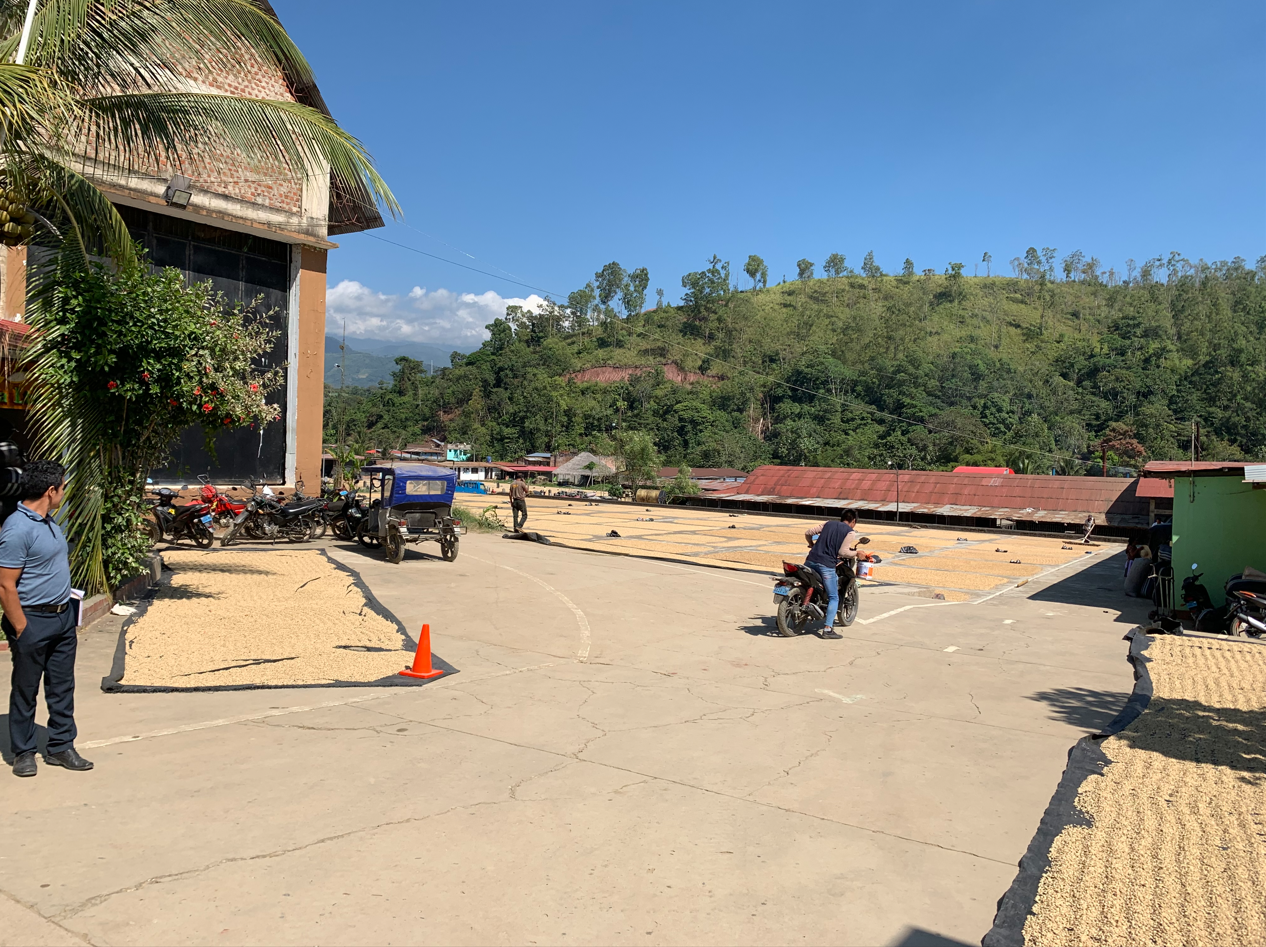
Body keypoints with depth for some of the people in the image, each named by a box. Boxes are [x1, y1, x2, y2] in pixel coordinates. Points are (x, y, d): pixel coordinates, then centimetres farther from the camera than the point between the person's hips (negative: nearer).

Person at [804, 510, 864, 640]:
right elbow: (842, 551, -7)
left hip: (811, 559, 5)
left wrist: (812, 545, 36)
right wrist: (856, 553, 9)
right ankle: (827, 629, -8)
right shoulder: (849, 531, 4)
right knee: (834, 598, 2)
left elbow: (808, 532, 18)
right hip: (827, 564, -5)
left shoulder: (828, 523, 19)